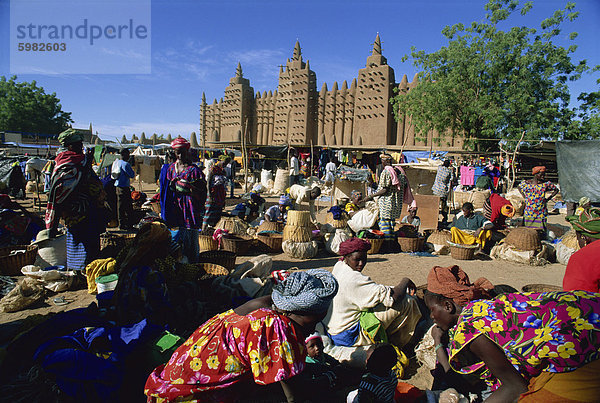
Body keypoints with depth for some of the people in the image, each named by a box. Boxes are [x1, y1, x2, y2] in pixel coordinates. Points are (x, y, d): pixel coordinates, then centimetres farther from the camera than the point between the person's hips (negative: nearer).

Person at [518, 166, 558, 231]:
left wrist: (548, 199, 3)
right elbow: (519, 187, 16)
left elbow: (556, 190, 13)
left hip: (541, 213, 0)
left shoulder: (546, 184, -4)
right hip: (529, 213, 0)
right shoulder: (526, 183, -5)